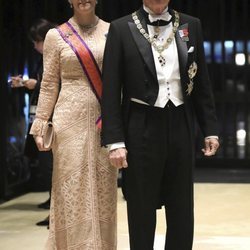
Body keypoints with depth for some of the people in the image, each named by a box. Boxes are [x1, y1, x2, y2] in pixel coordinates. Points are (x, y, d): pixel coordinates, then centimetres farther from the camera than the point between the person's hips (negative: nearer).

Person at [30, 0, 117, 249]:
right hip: (70, 121, -1)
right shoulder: (56, 35, 3)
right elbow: (49, 84, 4)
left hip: (104, 121, 2)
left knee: (103, 190, 6)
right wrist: (40, 125, 0)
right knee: (72, 189, 0)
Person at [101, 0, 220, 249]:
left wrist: (210, 129, 5)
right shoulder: (121, 29, -3)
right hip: (141, 128, -3)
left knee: (182, 209, 10)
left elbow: (201, 82, 9)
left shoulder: (190, 26, 5)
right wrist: (115, 141, -11)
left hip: (180, 126, 3)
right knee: (141, 210, 7)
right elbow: (111, 89, -5)